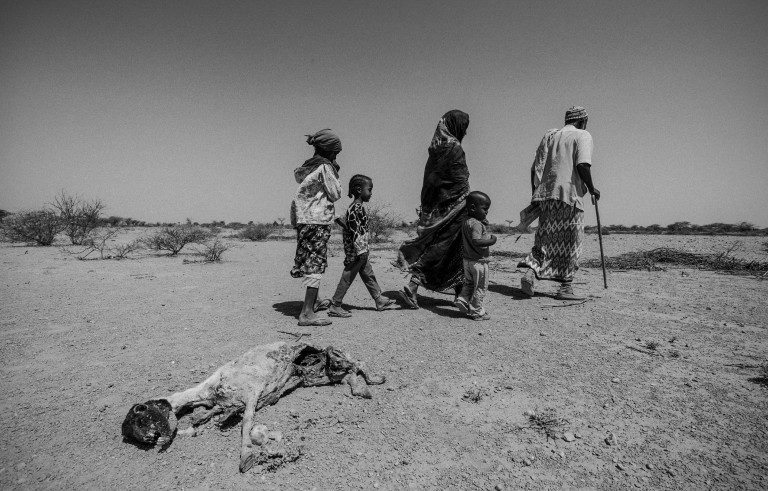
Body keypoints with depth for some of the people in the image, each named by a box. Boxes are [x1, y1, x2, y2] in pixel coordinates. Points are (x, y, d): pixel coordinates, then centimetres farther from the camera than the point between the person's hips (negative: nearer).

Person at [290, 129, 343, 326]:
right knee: (316, 265, -7)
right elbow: (335, 194, -6)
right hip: (318, 220, -9)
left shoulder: (307, 167, 15)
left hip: (303, 219, 9)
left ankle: (313, 302, 35)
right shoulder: (325, 167, -9)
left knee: (312, 263, 20)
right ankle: (307, 313, -7)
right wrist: (335, 174, 6)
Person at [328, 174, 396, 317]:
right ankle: (335, 306, 7)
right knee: (347, 277, -2)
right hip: (356, 251, -10)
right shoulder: (356, 208, -18)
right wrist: (361, 251, -24)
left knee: (369, 275, 16)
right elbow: (354, 231, -23)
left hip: (361, 251, 10)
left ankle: (380, 300, 27)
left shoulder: (357, 207, 12)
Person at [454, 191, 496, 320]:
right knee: (480, 287, 6)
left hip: (467, 260, 8)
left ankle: (462, 299, 15)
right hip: (478, 261, -8)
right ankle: (476, 312, 14)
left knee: (469, 283, 25)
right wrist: (491, 240, -21)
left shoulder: (466, 221, 7)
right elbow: (476, 241, -34)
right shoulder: (476, 224, -22)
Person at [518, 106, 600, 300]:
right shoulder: (583, 135, 2)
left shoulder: (552, 136, 19)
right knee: (570, 243, 3)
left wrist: (536, 195, 20)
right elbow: (582, 165, -14)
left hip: (546, 194, 6)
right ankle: (565, 288, 7)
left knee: (546, 240, 10)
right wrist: (592, 188, -1)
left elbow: (535, 167, 15)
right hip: (570, 194, -5)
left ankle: (531, 272, -11)